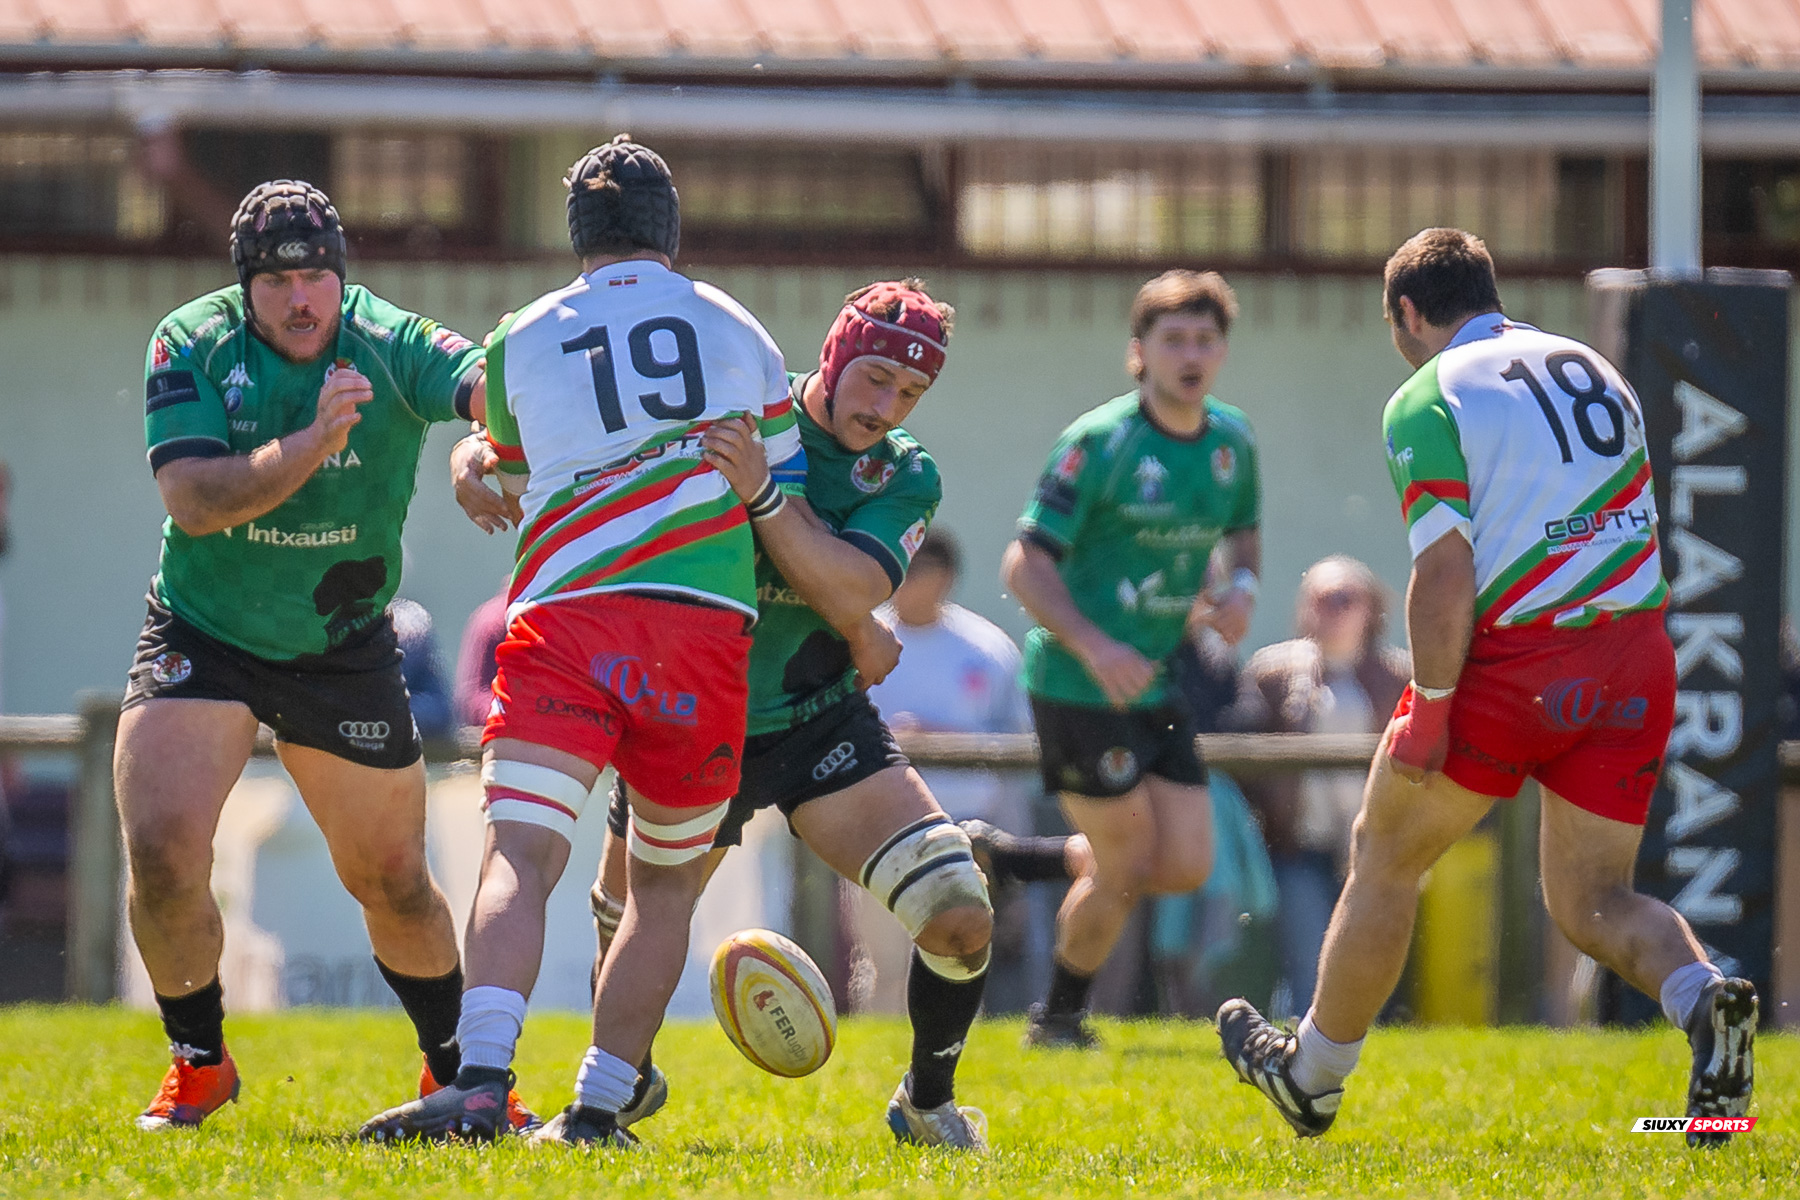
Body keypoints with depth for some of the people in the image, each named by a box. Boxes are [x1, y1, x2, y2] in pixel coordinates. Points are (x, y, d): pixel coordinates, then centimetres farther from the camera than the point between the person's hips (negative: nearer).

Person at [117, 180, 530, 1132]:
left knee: (392, 882, 7)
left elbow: (485, 382, -36)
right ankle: (198, 1063, 7)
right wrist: (311, 444, -39)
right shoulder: (192, 347, -14)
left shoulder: (390, 346, -15)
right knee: (161, 851, -17)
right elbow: (192, 502, -25)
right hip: (201, 636, -1)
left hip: (344, 650, 1)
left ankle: (454, 1070, 31)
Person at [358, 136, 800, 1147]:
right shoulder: (737, 331, 19)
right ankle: (600, 1105, 9)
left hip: (564, 613, -1)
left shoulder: (520, 342, 17)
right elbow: (784, 509, 21)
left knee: (522, 853, -15)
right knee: (668, 882, 17)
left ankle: (483, 1082, -37)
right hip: (705, 627, 1)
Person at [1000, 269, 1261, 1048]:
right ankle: (1059, 1016, 18)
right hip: (1078, 685, -7)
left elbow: (1240, 533, 23)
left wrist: (1241, 588, 0)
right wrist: (1093, 646, -28)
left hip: (1157, 683, 7)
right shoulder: (1099, 443, -15)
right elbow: (1024, 566, -16)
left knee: (1187, 867, 1)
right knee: (1130, 866, -4)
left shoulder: (1232, 441, 5)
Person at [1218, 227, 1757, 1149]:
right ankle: (1704, 998, -20)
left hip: (1511, 664, -5)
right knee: (1588, 898, 11)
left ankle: (1313, 1076, 27)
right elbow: (1637, 525, 16)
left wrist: (1428, 711, -12)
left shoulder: (1429, 399, -6)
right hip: (1635, 659, 5)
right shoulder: (1593, 371, 14)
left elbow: (1445, 571, -15)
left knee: (1385, 859, 15)